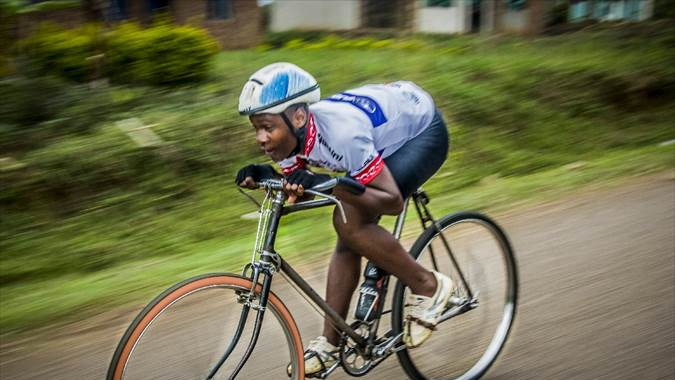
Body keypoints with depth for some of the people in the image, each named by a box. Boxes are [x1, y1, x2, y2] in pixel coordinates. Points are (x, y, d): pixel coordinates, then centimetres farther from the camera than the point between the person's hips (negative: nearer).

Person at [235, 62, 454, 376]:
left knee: (350, 223, -23)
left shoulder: (341, 132, -38)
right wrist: (263, 177, -21)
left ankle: (428, 287, -5)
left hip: (423, 130, -7)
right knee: (348, 241, 0)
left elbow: (393, 201, -32)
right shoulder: (291, 133, -16)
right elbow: (298, 193, -2)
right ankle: (329, 344, 11)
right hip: (388, 133, 8)